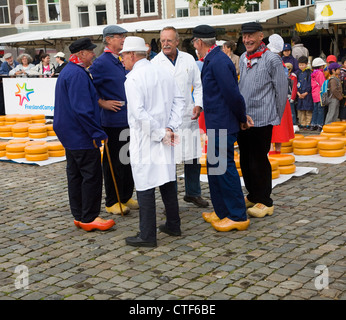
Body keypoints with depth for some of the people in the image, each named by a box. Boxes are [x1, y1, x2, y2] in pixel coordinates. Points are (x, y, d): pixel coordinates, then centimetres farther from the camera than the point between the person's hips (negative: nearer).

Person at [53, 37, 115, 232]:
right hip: (82, 136, -11)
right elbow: (82, 109, -24)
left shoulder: (68, 72, 16)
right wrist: (97, 133, -20)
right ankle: (89, 218, 2)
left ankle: (79, 216, 21)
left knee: (75, 175, 13)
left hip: (70, 135, 11)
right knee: (92, 176, -4)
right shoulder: (78, 75, -19)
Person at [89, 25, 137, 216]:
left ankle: (126, 197, 26)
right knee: (113, 162, 1)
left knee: (127, 160, 14)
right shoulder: (101, 63, -12)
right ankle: (112, 202, 11)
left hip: (128, 120, 8)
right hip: (112, 120, -8)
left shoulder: (121, 61, 13)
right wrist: (102, 103, -14)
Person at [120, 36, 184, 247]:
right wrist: (170, 128, 1)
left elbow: (139, 113, -22)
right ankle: (173, 225, 28)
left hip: (144, 139, -7)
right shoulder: (163, 72, 7)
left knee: (145, 186, -1)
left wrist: (161, 133, -14)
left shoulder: (132, 79, -14)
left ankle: (147, 236, 4)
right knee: (167, 180, 17)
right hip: (163, 141, 8)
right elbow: (179, 100, 7)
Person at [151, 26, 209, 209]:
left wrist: (198, 105, 0)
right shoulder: (155, 63, -1)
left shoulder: (188, 59, 8)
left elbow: (198, 85, 14)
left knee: (193, 156, 10)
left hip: (188, 117, 3)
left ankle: (193, 193, 27)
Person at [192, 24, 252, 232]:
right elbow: (231, 94, 18)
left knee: (225, 169, -4)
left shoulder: (218, 62, -18)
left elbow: (233, 94, -21)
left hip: (222, 126, -11)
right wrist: (241, 116, 14)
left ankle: (238, 217, 6)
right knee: (214, 168, 17)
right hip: (216, 125, 11)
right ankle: (222, 212, 28)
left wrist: (241, 118, -8)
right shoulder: (213, 60, 15)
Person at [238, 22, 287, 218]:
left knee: (259, 162, -3)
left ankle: (264, 202, 8)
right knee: (245, 160, 13)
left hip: (261, 120, -7)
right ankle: (253, 196, 28)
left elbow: (282, 90, -5)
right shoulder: (243, 59, 11)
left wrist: (276, 117, -1)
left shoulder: (272, 59, -9)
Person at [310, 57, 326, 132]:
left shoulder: (313, 74, 12)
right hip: (320, 94, -8)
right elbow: (323, 84, -14)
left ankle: (313, 124, 16)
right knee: (321, 110, -4)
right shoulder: (320, 73, -12)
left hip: (314, 94, 8)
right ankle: (320, 125, -4)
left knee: (315, 110, 13)